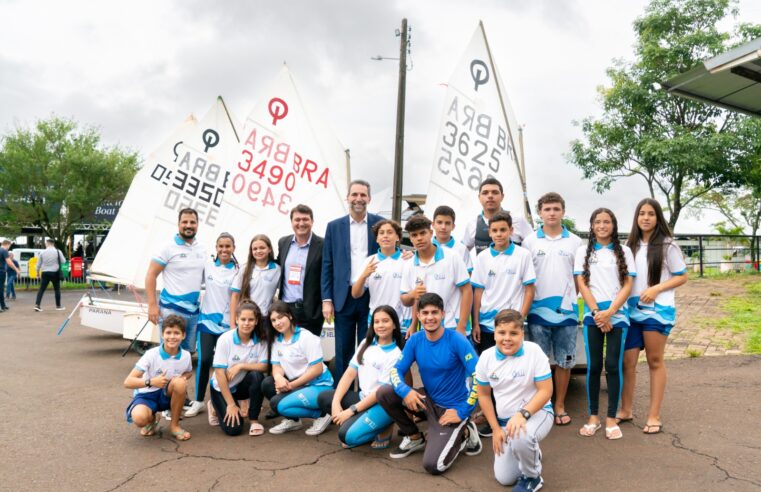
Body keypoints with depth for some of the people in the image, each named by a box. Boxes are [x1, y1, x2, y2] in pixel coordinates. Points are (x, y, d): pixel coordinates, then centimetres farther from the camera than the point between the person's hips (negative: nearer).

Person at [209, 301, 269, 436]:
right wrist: (231, 404, -20)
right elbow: (219, 373, -21)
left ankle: (254, 420, -12)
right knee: (233, 429, -16)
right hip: (222, 387, -2)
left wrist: (241, 366, -30)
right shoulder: (225, 339, -21)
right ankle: (216, 406, 16)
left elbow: (264, 366, -16)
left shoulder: (260, 340, -14)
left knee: (257, 376, -31)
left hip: (243, 385, 2)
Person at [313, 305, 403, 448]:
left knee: (348, 435, -25)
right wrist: (336, 401, -10)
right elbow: (350, 373, 3)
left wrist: (351, 410, -18)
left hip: (382, 405, -7)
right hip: (363, 397, 7)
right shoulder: (366, 343, 6)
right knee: (323, 398, -9)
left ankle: (383, 429, 0)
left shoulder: (395, 355, -13)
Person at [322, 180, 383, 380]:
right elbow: (327, 265, 6)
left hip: (372, 297, -1)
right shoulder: (334, 226, 6)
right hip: (344, 297, 1)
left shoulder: (379, 224, 3)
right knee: (343, 352, 8)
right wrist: (327, 299, -1)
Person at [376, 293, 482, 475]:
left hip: (452, 408, -5)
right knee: (383, 393, -14)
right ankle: (414, 437, 7)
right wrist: (405, 391, -24)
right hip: (428, 401, 5)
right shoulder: (415, 340, -5)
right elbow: (396, 370, -2)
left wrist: (463, 411, -21)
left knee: (432, 465, -19)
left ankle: (463, 434, 9)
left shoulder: (456, 340, -19)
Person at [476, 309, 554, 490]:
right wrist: (496, 429, 0)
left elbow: (545, 391, -18)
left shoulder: (534, 351, -18)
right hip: (505, 420, 5)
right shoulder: (486, 357, -8)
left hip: (536, 412, -4)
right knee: (504, 478, 2)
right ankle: (531, 453, 34)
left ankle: (532, 477, -5)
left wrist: (523, 414, -32)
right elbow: (483, 395, 4)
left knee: (521, 438, -39)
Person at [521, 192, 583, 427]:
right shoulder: (530, 241, 3)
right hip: (538, 311, -1)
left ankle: (559, 405, 22)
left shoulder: (574, 241, 6)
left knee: (564, 361, 9)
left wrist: (582, 306, 4)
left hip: (567, 311, 1)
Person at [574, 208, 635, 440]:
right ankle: (593, 417, 13)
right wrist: (596, 312, -9)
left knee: (613, 366, -2)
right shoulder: (583, 251, 9)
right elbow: (582, 284, 2)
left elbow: (627, 286, 1)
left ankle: (611, 419, 7)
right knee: (593, 366, 2)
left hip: (617, 315, 0)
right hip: (592, 315, 0)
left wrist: (609, 312, -10)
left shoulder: (624, 252, 8)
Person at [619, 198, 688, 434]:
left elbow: (682, 277, -2)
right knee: (627, 361, 5)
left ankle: (654, 416, 12)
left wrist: (656, 289, -15)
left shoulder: (667, 245, -2)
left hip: (657, 310, -4)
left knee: (655, 362, 4)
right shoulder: (632, 245, 11)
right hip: (632, 310, 4)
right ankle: (626, 410, 18)